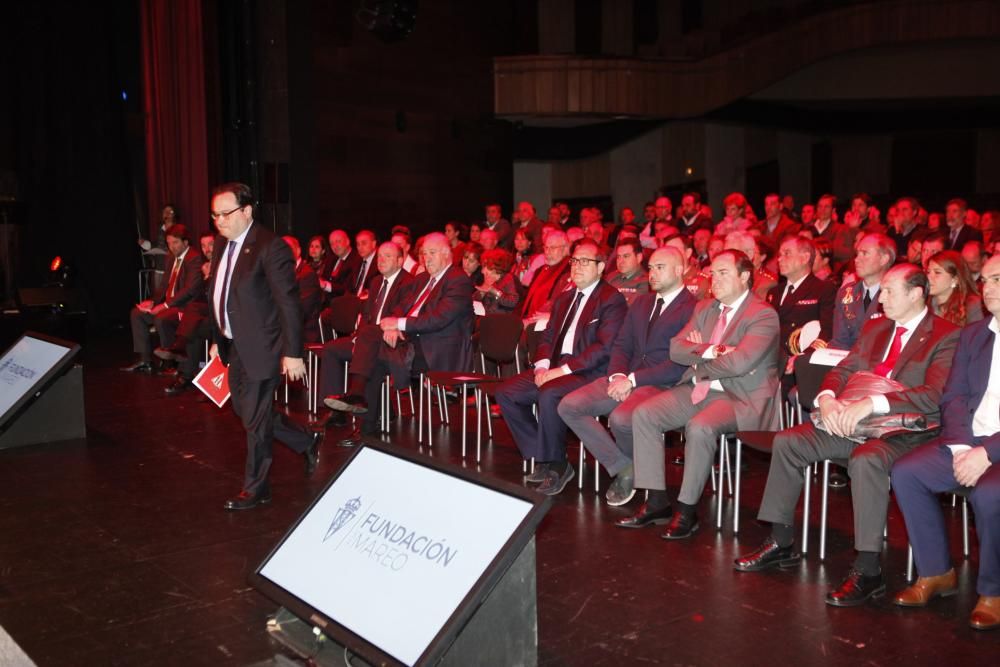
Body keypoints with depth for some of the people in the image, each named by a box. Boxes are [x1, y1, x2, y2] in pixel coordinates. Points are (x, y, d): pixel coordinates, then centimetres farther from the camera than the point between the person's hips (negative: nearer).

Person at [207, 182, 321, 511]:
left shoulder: (270, 247, -18)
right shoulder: (223, 244, 8)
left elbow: (288, 303, -20)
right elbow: (219, 296, 15)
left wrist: (293, 353, -21)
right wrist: (218, 340, 16)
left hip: (261, 348, -9)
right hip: (235, 347, 9)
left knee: (254, 419, 2)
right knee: (244, 410, 19)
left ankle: (256, 488, 20)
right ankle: (308, 442, 37)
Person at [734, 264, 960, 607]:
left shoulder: (946, 337, -5)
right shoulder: (875, 327, 17)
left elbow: (933, 395, -19)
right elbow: (842, 370, 13)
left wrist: (872, 402, -30)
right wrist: (827, 398, -11)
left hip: (905, 432, -7)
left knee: (865, 459, -38)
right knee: (787, 442, -8)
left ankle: (867, 570, -29)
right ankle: (781, 543, 2)